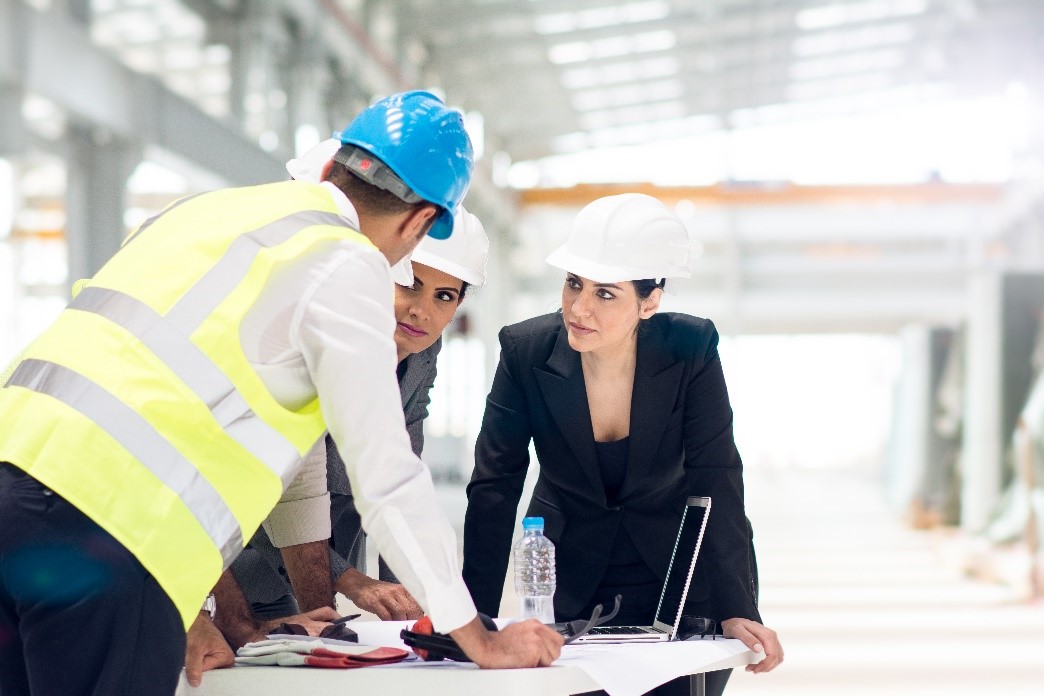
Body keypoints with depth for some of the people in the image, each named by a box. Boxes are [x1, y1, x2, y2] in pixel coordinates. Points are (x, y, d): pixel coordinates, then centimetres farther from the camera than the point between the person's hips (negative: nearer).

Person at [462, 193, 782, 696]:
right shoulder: (526, 352, -17)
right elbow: (493, 489, -15)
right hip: (568, 583, 1)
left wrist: (737, 611, -28)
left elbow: (717, 484, -19)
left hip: (676, 576, -1)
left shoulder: (691, 349, -19)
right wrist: (472, 618, -21)